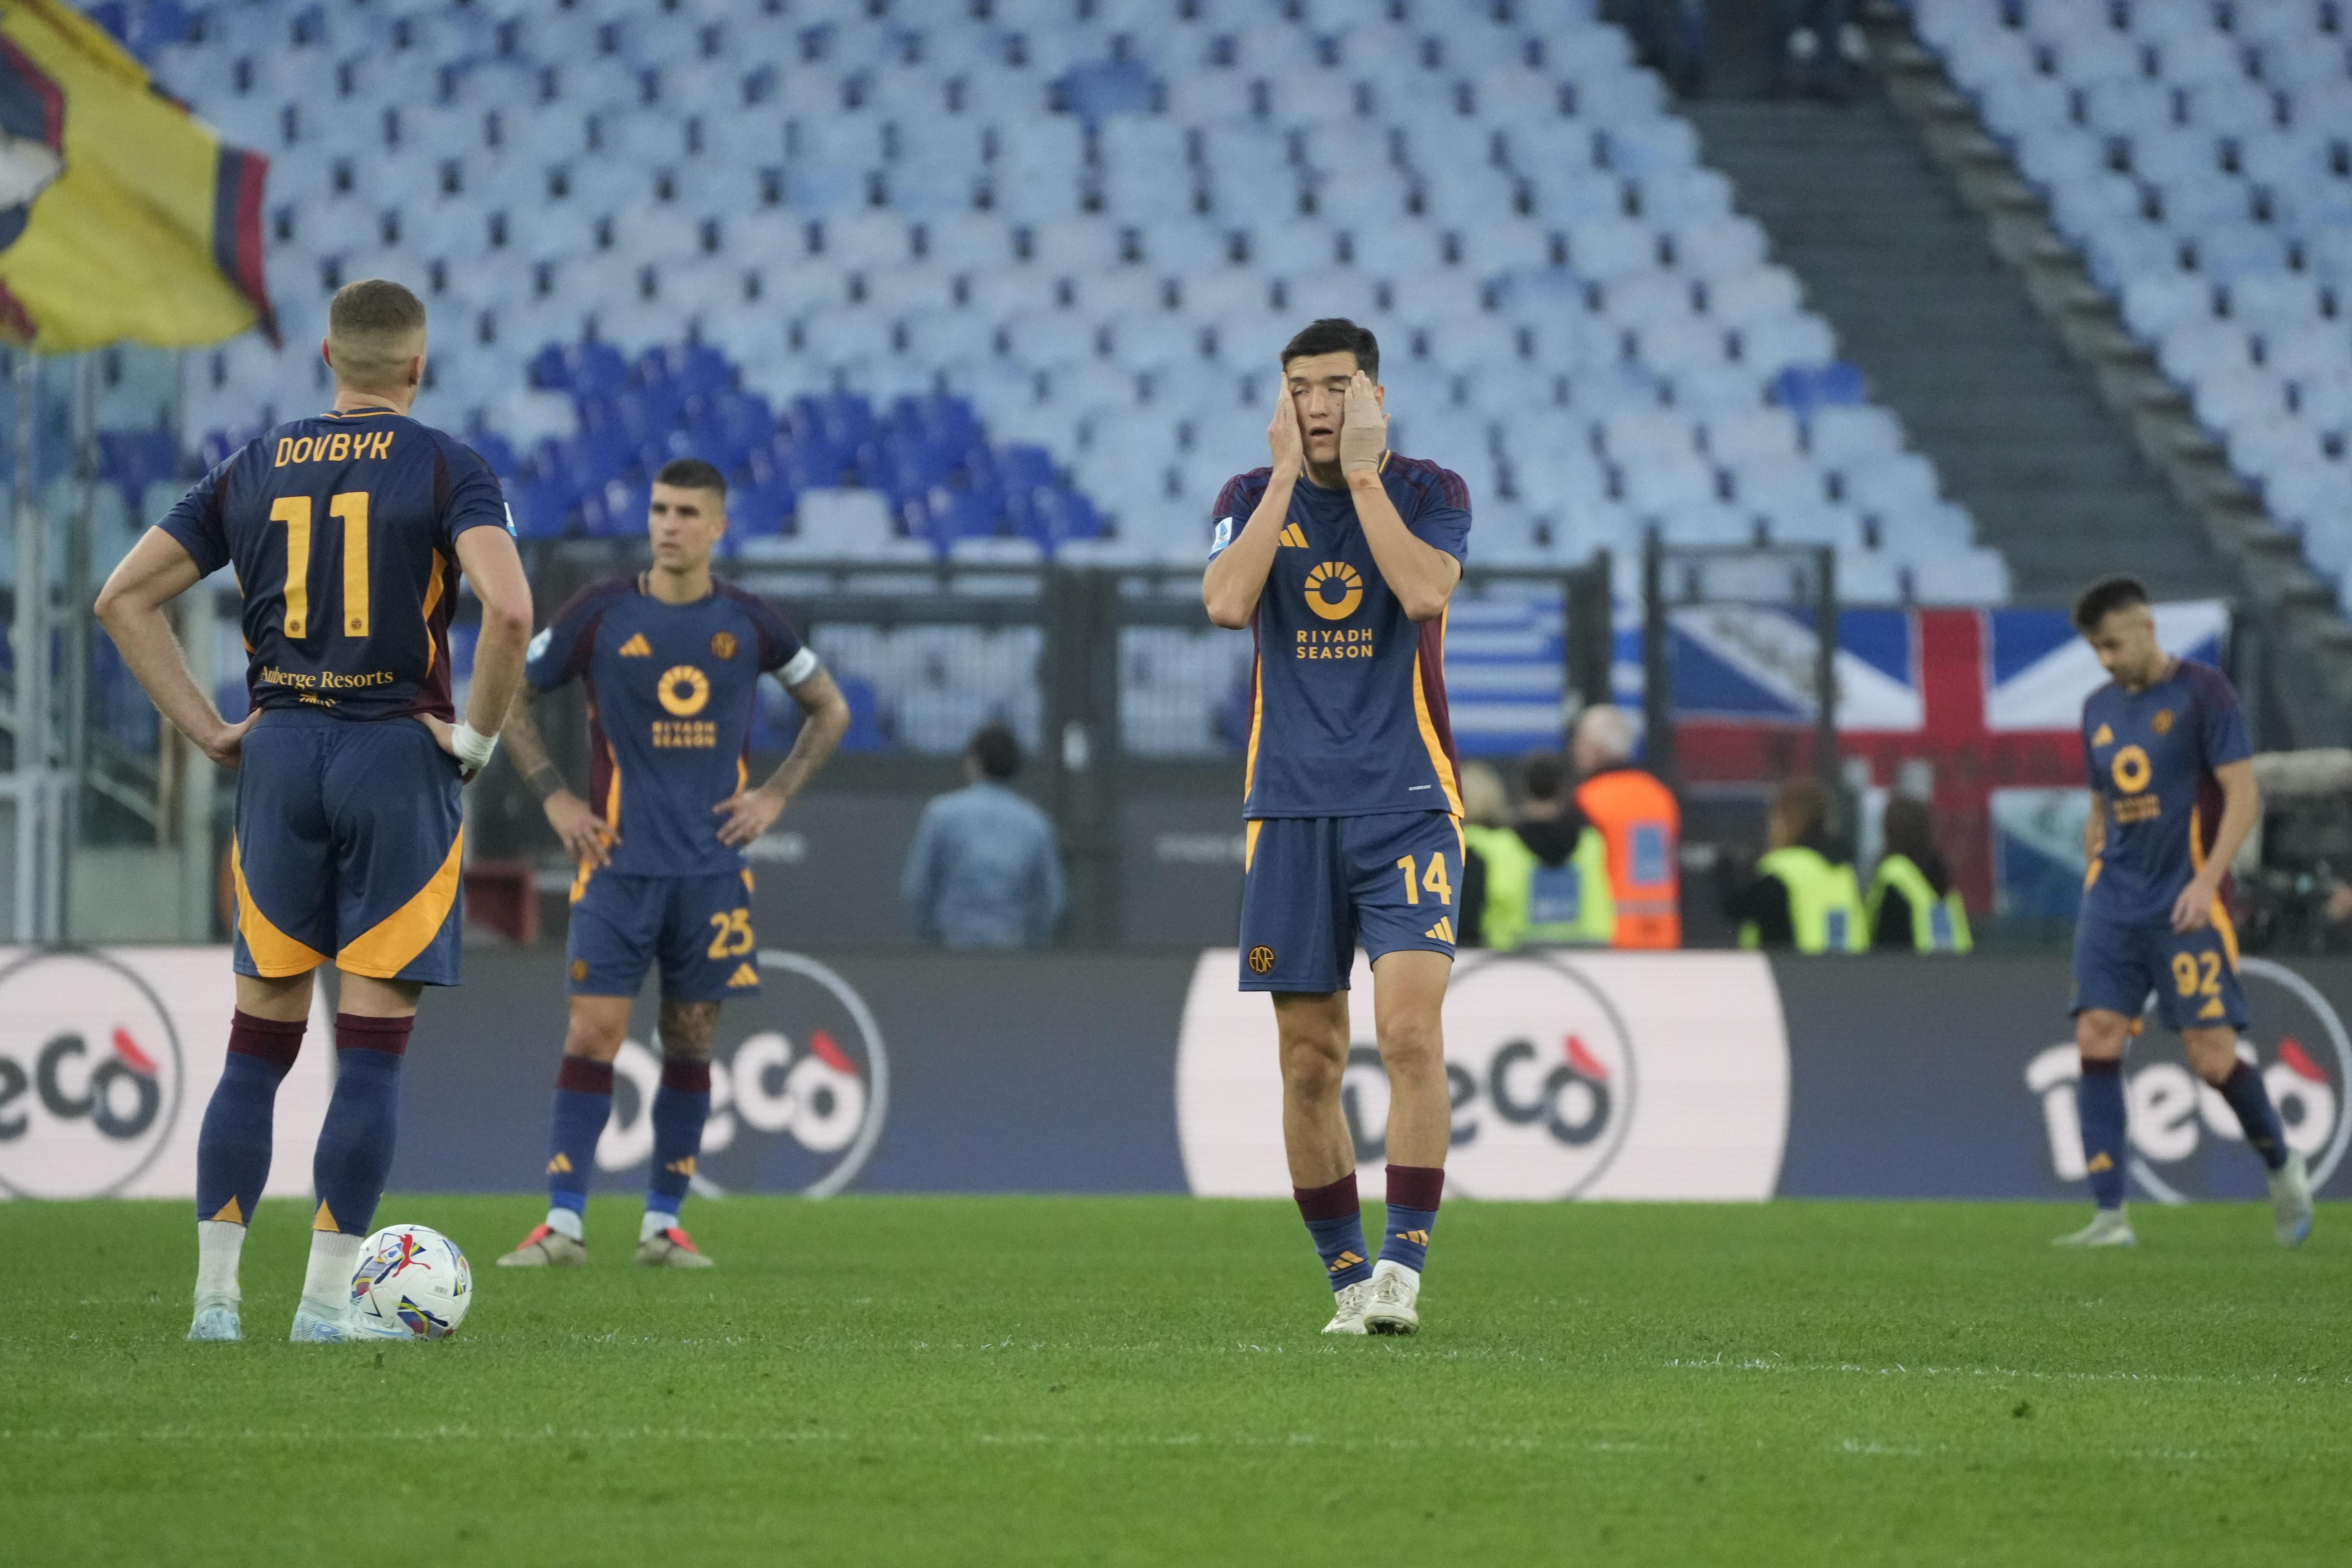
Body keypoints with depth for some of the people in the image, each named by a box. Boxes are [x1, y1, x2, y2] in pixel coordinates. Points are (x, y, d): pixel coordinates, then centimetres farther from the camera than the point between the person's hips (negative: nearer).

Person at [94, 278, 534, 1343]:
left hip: (278, 759, 4)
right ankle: (327, 1302, -3)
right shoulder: (447, 471, -4)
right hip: (398, 758, -4)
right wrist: (476, 737, -8)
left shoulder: (252, 472, 9)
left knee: (258, 1043, 10)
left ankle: (215, 1296, 5)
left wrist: (206, 730, 6)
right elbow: (508, 608, -21)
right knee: (372, 1047, 0)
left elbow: (123, 597, 6)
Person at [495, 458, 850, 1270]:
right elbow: (509, 697, 9)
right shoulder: (601, 612, -2)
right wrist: (554, 798, -1)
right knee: (592, 1035, -10)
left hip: (712, 865, 2)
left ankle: (664, 1223, 11)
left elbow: (829, 709, 16)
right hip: (619, 864, -2)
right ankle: (563, 1222, -9)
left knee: (691, 1044, 4)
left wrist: (775, 796, 4)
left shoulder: (749, 623, 3)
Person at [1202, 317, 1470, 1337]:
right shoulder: (1252, 498, 7)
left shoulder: (1429, 492, 3)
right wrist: (1287, 472, -10)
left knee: (1410, 1028, -18)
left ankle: (1403, 1264, -16)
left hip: (1406, 806, -2)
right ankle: (1349, 1282, 13)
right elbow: (1227, 603, -12)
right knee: (1310, 1061, 3)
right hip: (1290, 814, 2)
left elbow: (1425, 591, -17)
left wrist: (1361, 471, -13)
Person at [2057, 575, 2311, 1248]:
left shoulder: (2201, 692, -5)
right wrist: (2094, 882, 14)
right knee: (2097, 1040, -8)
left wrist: (2207, 881, -17)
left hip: (2185, 906, -5)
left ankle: (2283, 1166, 20)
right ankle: (2110, 1216, -9)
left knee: (2213, 1055, -7)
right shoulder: (2099, 709, 13)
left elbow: (2243, 795, -9)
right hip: (2113, 904, 5)